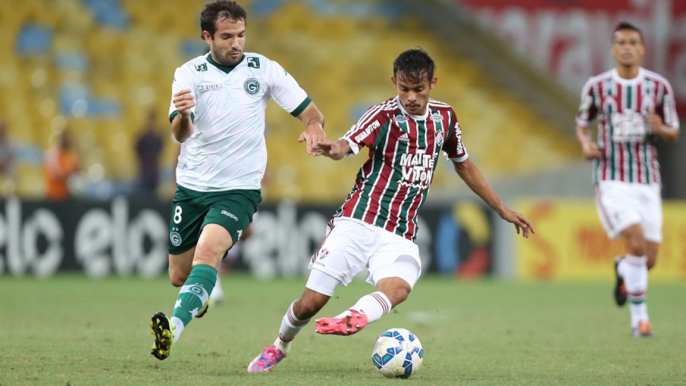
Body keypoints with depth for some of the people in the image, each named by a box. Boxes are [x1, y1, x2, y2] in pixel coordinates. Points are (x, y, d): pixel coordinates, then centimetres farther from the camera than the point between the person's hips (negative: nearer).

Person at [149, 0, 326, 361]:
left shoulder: (264, 70, -2)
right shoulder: (189, 74, -2)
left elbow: (309, 111, 1)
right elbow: (180, 135, -14)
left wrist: (314, 127, -24)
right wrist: (182, 115, -38)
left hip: (239, 188, -3)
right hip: (191, 186, 3)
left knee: (208, 250, -29)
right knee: (179, 276, 11)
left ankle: (172, 329, -43)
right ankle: (201, 294, 48)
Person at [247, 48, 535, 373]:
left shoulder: (444, 117, 11)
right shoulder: (384, 115, -6)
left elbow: (464, 165, 27)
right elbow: (347, 145, -25)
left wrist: (502, 210, 31)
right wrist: (332, 149, -50)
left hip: (400, 236, 3)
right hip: (358, 222, -3)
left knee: (398, 288, -30)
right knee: (311, 302, -2)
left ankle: (350, 320, -51)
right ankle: (280, 346, 25)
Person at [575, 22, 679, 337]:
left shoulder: (659, 86, 2)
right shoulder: (596, 86, 0)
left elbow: (673, 133, 9)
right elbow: (582, 123, 15)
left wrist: (661, 129, -15)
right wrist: (585, 144, -6)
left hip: (647, 179, 2)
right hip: (611, 179, -2)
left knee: (648, 259, 1)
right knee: (636, 241, -22)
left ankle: (623, 271, 39)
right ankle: (639, 317, -11)